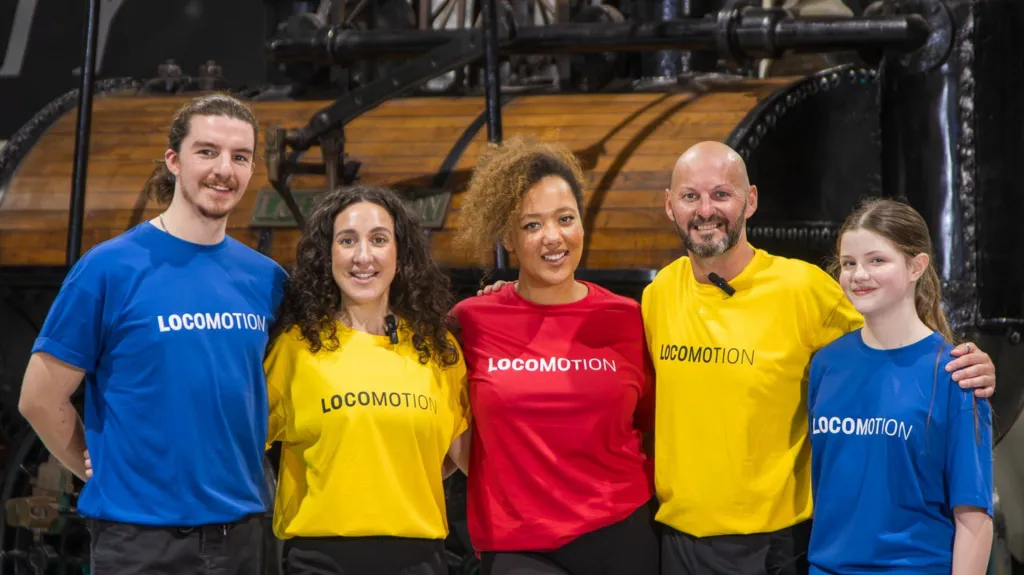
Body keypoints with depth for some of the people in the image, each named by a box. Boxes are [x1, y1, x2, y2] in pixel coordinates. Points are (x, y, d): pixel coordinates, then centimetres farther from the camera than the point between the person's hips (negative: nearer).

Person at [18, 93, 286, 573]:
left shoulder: (267, 279, 3)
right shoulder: (108, 268, -9)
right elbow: (40, 399, -4)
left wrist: (239, 478, 9)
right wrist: (109, 475, 2)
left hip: (242, 531, 4)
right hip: (140, 536, -4)